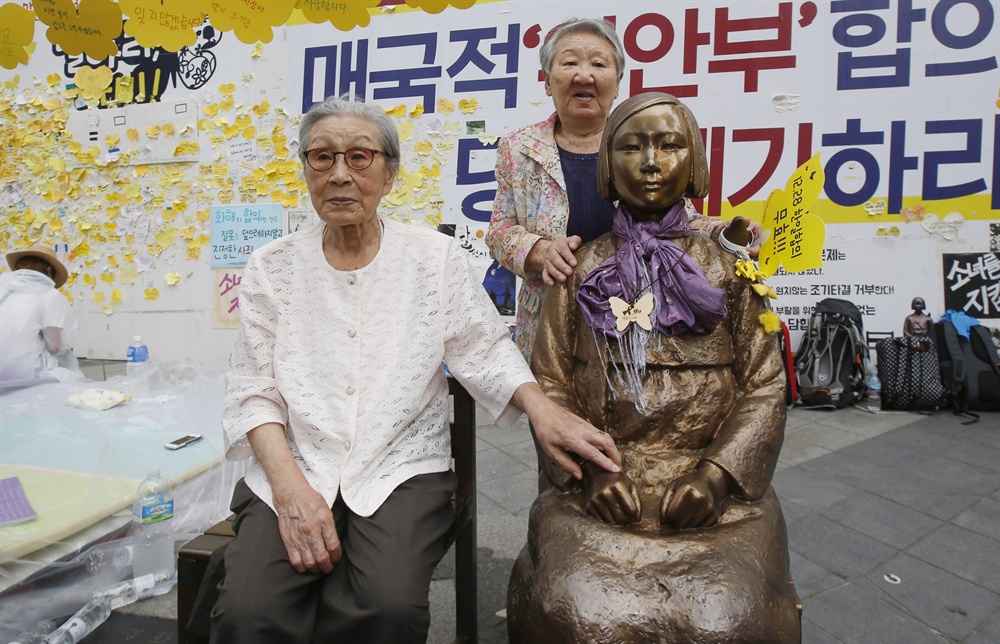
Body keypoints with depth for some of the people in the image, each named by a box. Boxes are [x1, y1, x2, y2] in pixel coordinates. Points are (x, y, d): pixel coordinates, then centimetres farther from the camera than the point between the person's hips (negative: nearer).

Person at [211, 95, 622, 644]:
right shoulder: (272, 268, 7)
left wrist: (542, 410, -16)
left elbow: (486, 350, 4)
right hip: (291, 470, 1)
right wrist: (289, 486, -13)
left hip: (403, 470, 0)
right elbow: (254, 392, 3)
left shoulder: (435, 257, 5)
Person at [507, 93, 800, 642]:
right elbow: (550, 384, 5)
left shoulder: (727, 267, 10)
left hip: (713, 493, 1)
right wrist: (592, 467, -10)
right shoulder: (581, 271, 10)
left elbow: (765, 387, 5)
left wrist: (717, 473, -9)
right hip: (600, 490, 0)